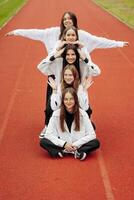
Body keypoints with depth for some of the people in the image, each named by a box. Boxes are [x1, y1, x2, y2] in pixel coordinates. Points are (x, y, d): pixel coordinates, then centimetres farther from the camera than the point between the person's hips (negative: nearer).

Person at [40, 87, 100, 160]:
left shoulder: (82, 114, -8)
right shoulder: (56, 114, -7)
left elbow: (92, 134, -9)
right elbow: (49, 134, -9)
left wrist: (76, 144, -18)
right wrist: (64, 144, -19)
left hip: (78, 145, 0)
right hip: (62, 145, 0)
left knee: (96, 143, -25)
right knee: (43, 141, -24)